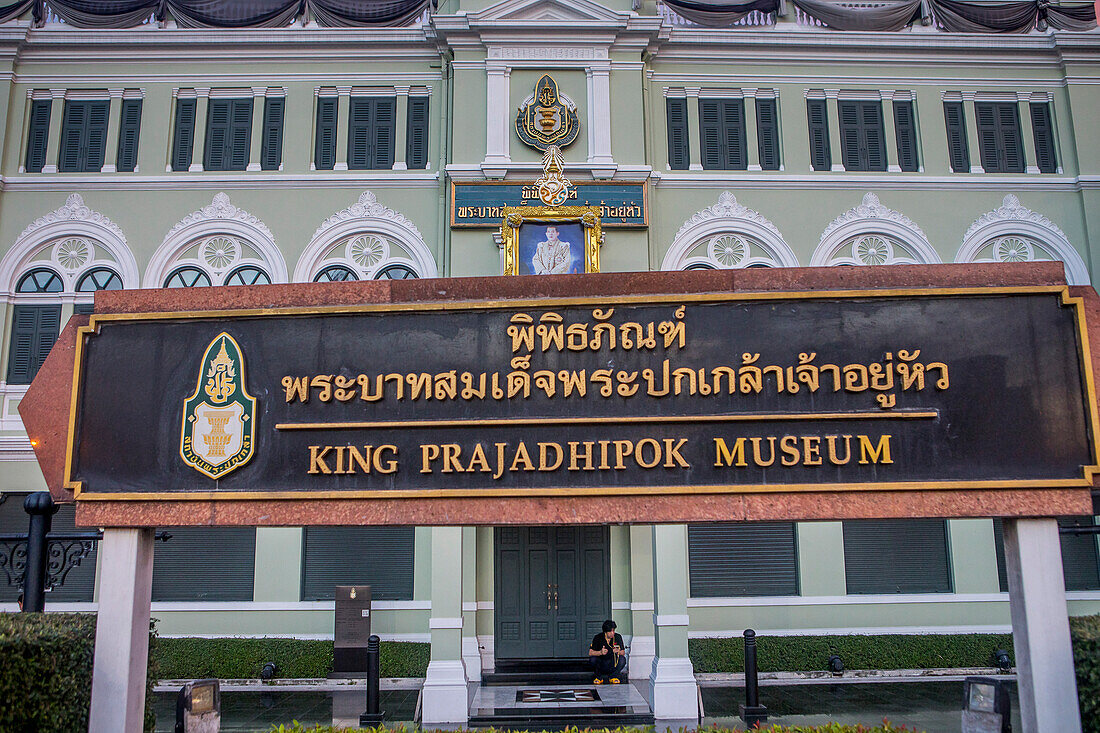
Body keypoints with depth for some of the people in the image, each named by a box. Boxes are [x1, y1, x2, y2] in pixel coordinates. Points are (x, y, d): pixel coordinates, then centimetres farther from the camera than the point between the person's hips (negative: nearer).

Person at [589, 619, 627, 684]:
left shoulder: (618, 637, -6)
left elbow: (623, 653, -5)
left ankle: (613, 676, -3)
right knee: (592, 659, -30)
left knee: (622, 659, -27)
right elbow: (590, 653, -15)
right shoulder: (598, 638, -10)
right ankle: (599, 677, -4)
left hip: (613, 665, 1)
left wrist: (618, 651, -29)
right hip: (601, 665, -1)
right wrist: (600, 652, -34)